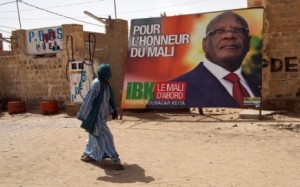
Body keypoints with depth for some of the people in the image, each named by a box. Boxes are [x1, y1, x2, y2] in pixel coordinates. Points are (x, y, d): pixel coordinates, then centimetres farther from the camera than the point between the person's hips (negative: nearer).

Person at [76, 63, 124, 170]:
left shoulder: (105, 83, 5)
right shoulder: (96, 83, -22)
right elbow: (88, 99, -21)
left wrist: (112, 111, 17)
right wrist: (83, 116, -19)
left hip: (101, 114, 9)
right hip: (96, 115, -9)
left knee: (95, 135, 20)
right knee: (105, 136, -6)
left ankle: (87, 154, 37)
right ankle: (115, 160, 0)